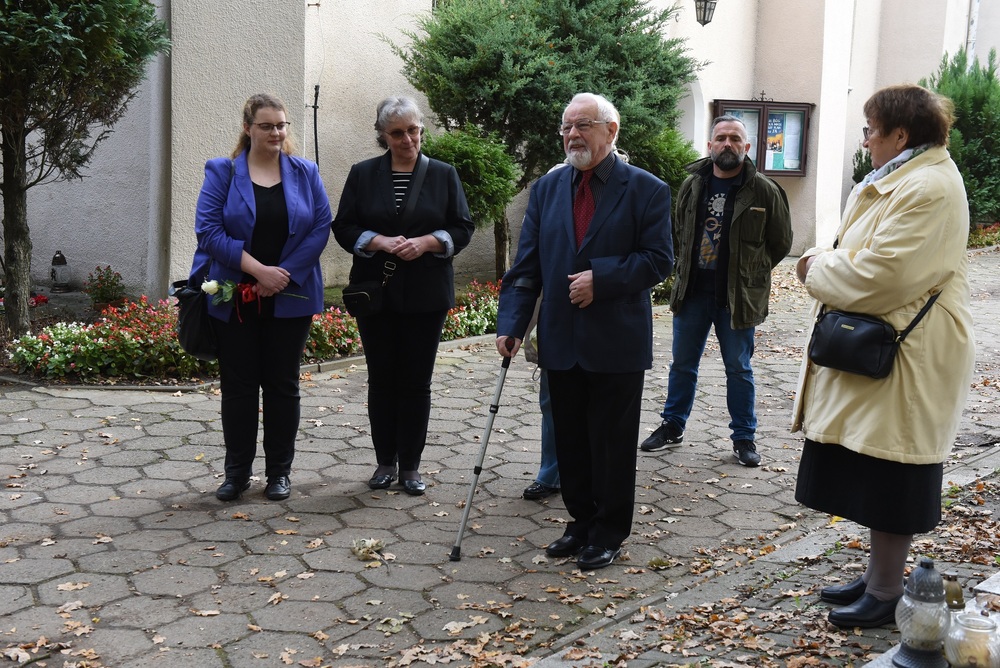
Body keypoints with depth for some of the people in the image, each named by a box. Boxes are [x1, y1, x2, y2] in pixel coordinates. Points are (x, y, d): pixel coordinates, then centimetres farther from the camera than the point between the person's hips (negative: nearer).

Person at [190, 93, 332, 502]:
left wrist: (283, 275, -13)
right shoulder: (222, 172, 1)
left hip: (290, 298, 1)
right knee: (238, 386, 6)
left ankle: (279, 472, 19)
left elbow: (321, 227, -2)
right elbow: (208, 230, -9)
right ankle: (237, 472, 18)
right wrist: (258, 270, -17)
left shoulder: (305, 173, 6)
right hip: (234, 299, -1)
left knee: (282, 385, 8)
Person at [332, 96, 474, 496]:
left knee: (417, 381, 2)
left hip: (426, 296, -1)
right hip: (376, 293, 1)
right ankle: (385, 463, 18)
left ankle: (410, 466, 13)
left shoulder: (443, 175, 5)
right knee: (381, 379, 6)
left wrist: (427, 242, -14)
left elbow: (462, 229, 4)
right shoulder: (363, 175, 6)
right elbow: (344, 228, 3)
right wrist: (380, 242, -14)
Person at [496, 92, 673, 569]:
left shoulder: (645, 189, -4)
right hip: (561, 342, 4)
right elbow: (526, 265, 5)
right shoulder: (547, 189, 8)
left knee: (612, 443, 6)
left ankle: (609, 533, 20)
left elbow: (659, 260, -8)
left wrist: (601, 278, -19)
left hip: (617, 345, -4)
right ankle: (582, 522, 29)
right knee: (570, 441, 13)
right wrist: (511, 324, -4)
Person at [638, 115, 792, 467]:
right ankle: (672, 427, 27)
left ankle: (744, 437, 19)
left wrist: (750, 274, 4)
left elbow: (781, 242, 3)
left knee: (739, 369, 7)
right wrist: (687, 269, 12)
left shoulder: (764, 192, -7)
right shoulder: (691, 186, 3)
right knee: (682, 363, 13)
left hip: (737, 296, -3)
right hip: (692, 291, 3)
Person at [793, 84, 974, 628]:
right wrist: (825, 262, -2)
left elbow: (880, 273, -26)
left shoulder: (927, 189, -19)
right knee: (874, 474, 16)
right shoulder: (900, 180, 14)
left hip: (905, 358, -10)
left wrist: (818, 269, -12)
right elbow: (865, 254, 16)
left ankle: (886, 593, 14)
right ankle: (877, 575, 29)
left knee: (888, 475, 1)